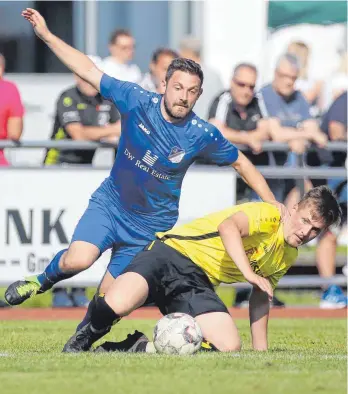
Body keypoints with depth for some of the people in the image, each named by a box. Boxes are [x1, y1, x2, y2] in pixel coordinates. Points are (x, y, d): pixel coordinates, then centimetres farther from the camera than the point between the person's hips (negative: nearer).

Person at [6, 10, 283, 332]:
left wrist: (275, 207, -4)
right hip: (109, 202, 0)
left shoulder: (203, 136, -15)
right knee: (77, 260, -25)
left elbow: (240, 163, 0)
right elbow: (89, 71, -7)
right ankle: (43, 280, 8)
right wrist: (46, 35, -9)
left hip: (151, 224, 0)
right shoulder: (137, 102, -15)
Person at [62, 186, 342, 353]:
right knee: (118, 304, -35)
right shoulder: (270, 215, -12)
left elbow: (261, 297, 25)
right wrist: (249, 273, -39)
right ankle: (86, 338, 2)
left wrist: (261, 352, 18)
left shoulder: (287, 258, 13)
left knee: (230, 347, -19)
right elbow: (228, 226, -31)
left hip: (198, 285, 7)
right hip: (173, 253, -7)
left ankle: (143, 348, -3)